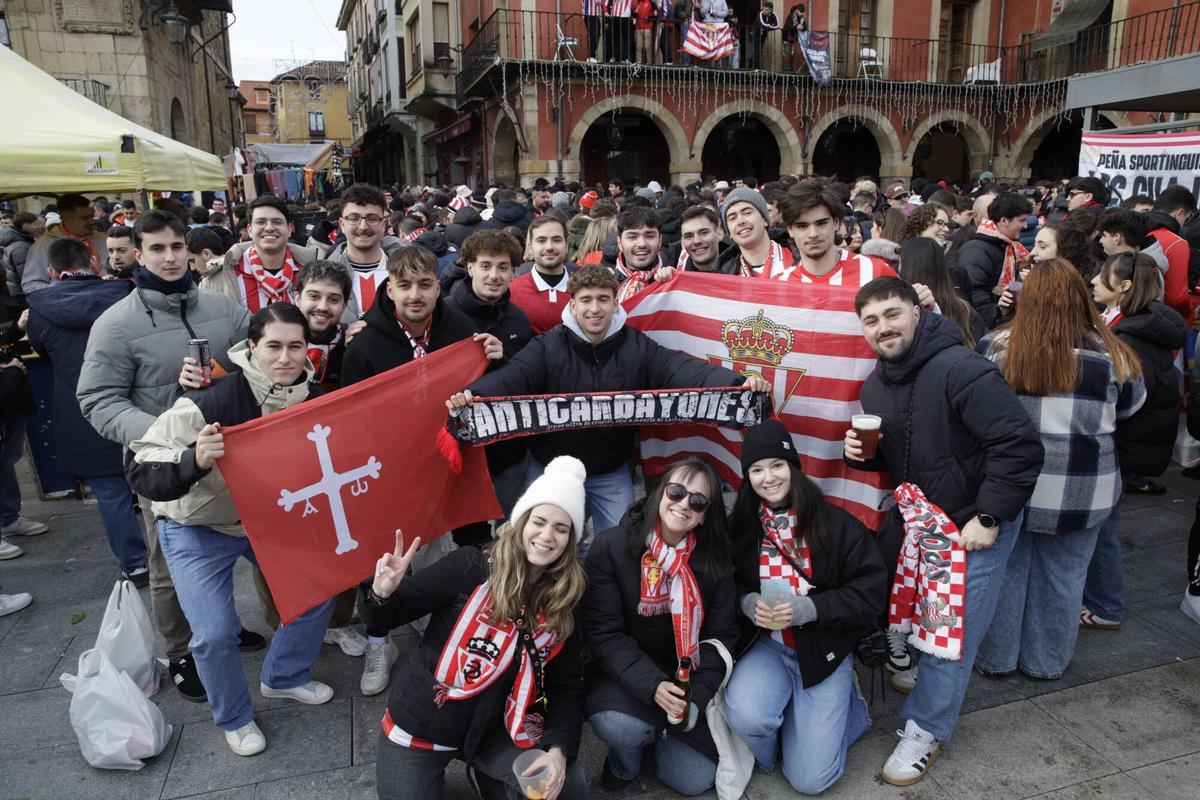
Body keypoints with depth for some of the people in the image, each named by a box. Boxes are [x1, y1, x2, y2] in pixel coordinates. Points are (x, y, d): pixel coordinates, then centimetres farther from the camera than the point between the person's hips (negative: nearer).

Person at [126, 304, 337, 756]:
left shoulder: (312, 399, -13)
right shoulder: (213, 399, -32)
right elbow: (141, 473, -34)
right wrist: (195, 460, -51)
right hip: (198, 528, -5)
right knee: (215, 633, -10)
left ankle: (284, 677, 30)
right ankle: (234, 719, 20)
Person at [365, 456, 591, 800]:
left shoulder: (565, 609, -4)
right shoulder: (470, 567, -17)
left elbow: (567, 688, -1)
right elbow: (385, 617, -13)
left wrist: (557, 749, -18)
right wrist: (383, 593, -36)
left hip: (489, 732, 3)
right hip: (417, 728, -3)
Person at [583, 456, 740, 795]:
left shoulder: (716, 559, -7)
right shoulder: (611, 547, -17)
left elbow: (721, 635, -4)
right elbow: (603, 633, -18)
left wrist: (697, 697, -17)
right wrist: (652, 685, -28)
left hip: (686, 680, 3)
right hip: (623, 675, -3)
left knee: (696, 780, -3)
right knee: (619, 726, -33)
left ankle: (660, 733, 31)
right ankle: (624, 762, 6)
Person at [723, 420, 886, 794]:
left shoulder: (836, 524, -11)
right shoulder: (739, 526, -3)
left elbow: (871, 593, -10)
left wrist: (807, 608, -22)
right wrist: (749, 604, -17)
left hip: (824, 651, -2)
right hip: (766, 645, 2)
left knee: (809, 779, -4)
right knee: (745, 715, -30)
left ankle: (844, 702, 25)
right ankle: (764, 758, 9)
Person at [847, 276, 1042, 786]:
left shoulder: (961, 370, -26)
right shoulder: (875, 385, 0)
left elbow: (1020, 446, -27)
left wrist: (988, 518, -24)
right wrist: (861, 453, -10)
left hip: (976, 522, -7)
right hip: (917, 511, 8)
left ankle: (925, 728, 16)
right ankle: (925, 667, 43)